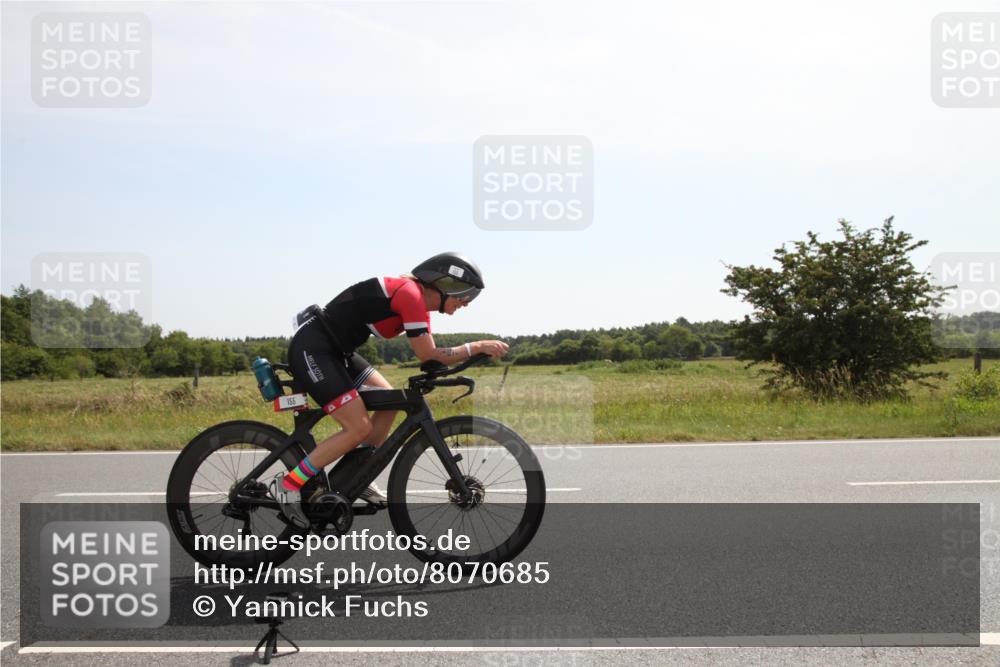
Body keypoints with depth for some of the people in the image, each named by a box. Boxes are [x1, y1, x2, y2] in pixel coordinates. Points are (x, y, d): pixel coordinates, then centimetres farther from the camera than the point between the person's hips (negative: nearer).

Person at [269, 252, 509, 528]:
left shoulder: (417, 297, 12)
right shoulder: (411, 294, -18)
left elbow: (429, 355, 12)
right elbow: (429, 358, -19)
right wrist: (477, 347, -13)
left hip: (334, 350, 10)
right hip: (311, 350, -10)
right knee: (359, 428, -12)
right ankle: (288, 484, -4)